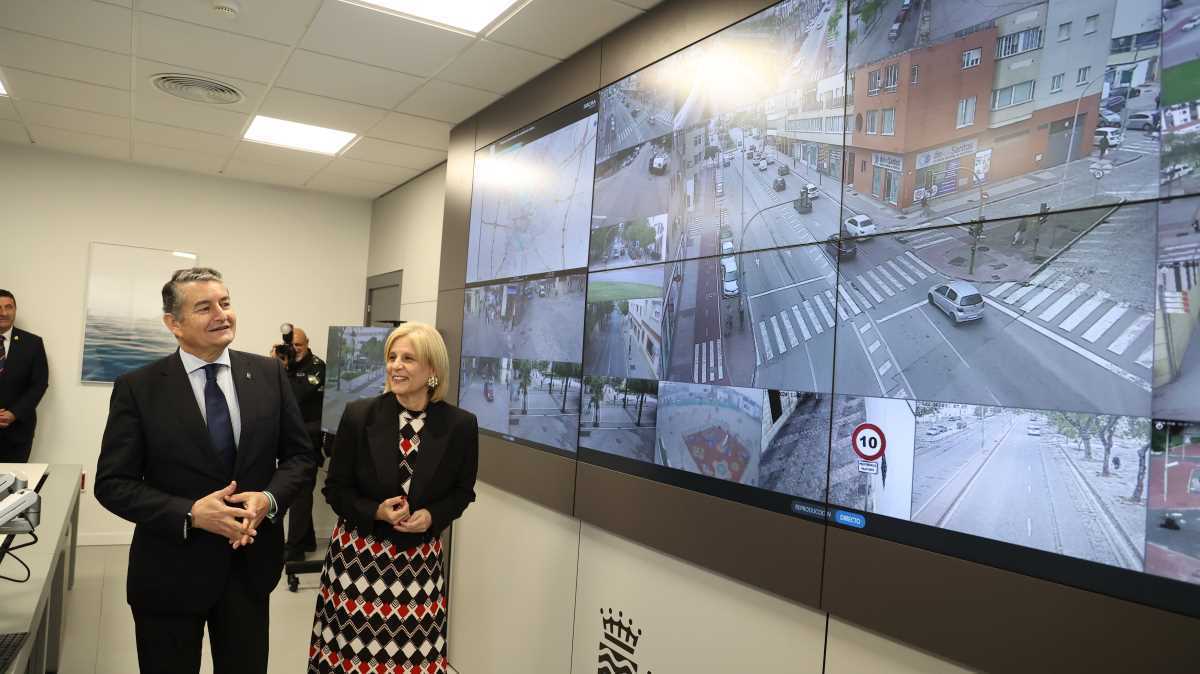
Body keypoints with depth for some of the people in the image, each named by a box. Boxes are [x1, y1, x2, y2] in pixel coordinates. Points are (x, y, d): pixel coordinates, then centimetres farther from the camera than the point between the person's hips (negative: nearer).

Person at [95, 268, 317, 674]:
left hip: (251, 566, 2)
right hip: (171, 572, -2)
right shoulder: (137, 388, -8)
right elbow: (113, 483, -8)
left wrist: (269, 498, -17)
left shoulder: (269, 374, -1)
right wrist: (191, 514, -22)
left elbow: (300, 457, 2)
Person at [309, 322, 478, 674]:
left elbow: (462, 491, 6)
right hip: (357, 555, 0)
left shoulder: (460, 424, -6)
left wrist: (432, 516, -12)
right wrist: (375, 511, -15)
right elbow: (335, 489, 1)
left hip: (419, 560, 0)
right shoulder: (358, 414, -6)